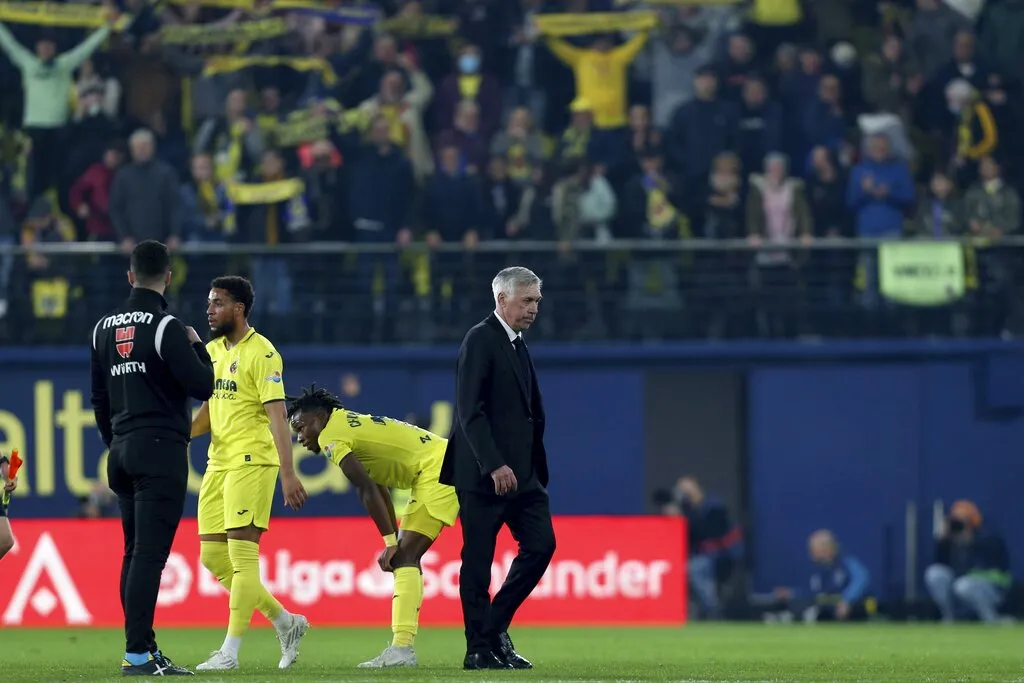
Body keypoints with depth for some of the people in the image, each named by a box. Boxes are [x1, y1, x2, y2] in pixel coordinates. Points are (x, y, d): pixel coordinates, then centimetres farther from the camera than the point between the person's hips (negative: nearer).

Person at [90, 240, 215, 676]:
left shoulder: (105, 328, 11)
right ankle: (138, 653, -15)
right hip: (161, 449, -7)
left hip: (122, 450, 7)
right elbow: (203, 386, -13)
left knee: (135, 553, 12)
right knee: (150, 554, -10)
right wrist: (197, 346, 5)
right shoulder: (165, 327, -11)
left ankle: (142, 648, 14)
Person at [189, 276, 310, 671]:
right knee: (213, 556, 7)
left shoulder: (262, 353, -10)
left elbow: (277, 416, -16)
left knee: (241, 554, -8)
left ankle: (230, 651, -5)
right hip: (218, 462, 9)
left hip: (252, 462, -9)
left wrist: (288, 473, -22)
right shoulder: (212, 350, 14)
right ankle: (285, 623, 18)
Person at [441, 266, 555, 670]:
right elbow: (470, 410, -17)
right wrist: (494, 465, -23)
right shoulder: (481, 340, -9)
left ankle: (495, 627, 11)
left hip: (520, 471, 8)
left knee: (540, 545, 1)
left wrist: (537, 470, 13)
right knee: (478, 561, -2)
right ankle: (479, 649, 2)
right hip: (484, 472, -8)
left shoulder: (518, 345, 18)